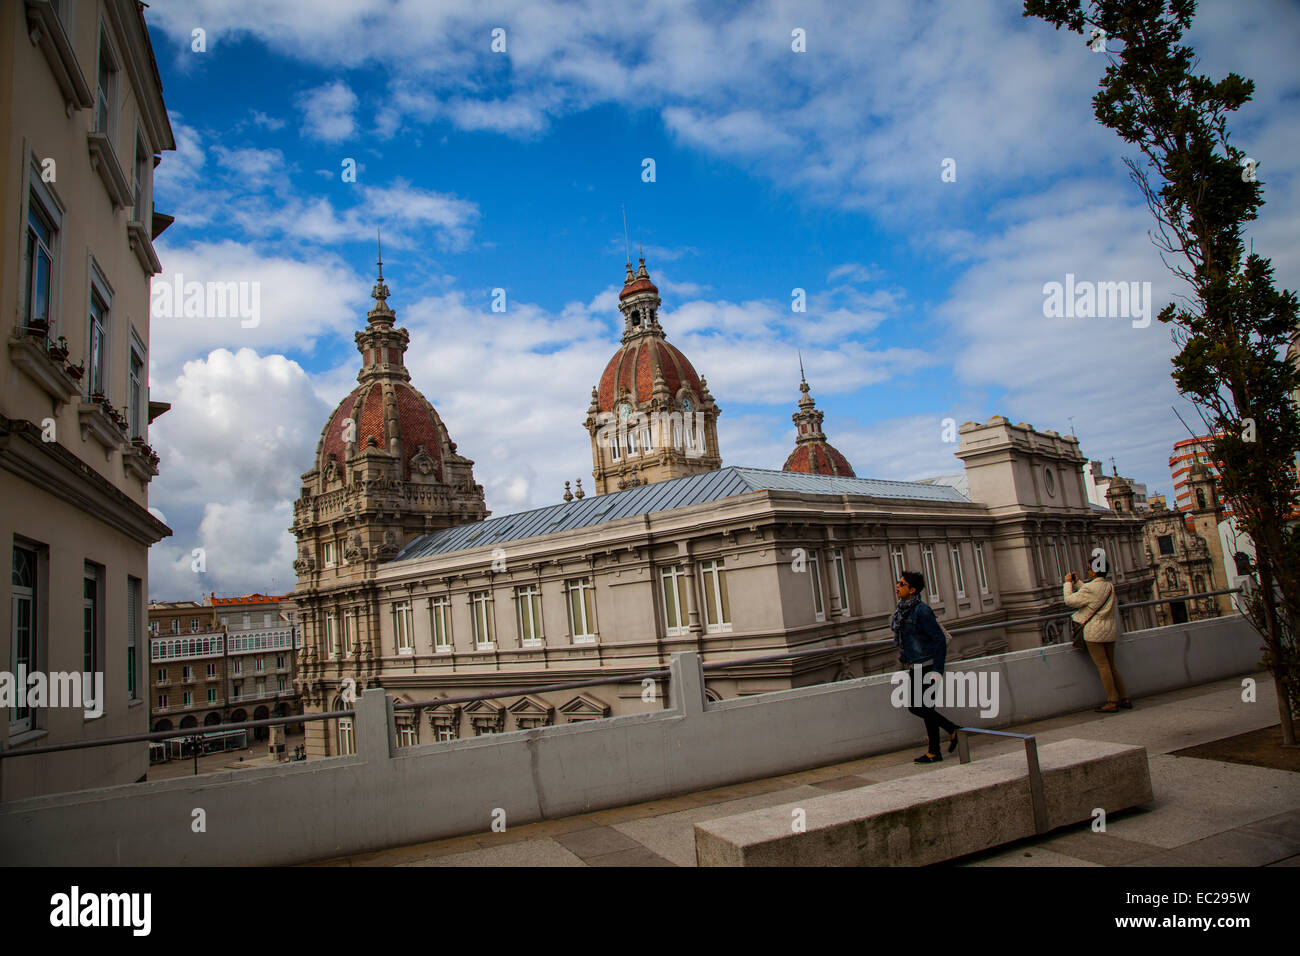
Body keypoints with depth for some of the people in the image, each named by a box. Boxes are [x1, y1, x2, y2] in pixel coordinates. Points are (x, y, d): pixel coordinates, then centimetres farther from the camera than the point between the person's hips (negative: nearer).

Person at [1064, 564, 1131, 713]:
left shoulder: (1090, 588, -17)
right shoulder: (1109, 586, 8)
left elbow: (1070, 600, -9)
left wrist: (1068, 583, 2)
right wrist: (1076, 582, 24)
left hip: (1095, 631, -8)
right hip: (1110, 630, 8)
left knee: (1103, 666, -3)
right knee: (1112, 665, 15)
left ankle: (1112, 702, -1)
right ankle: (1125, 699, 17)